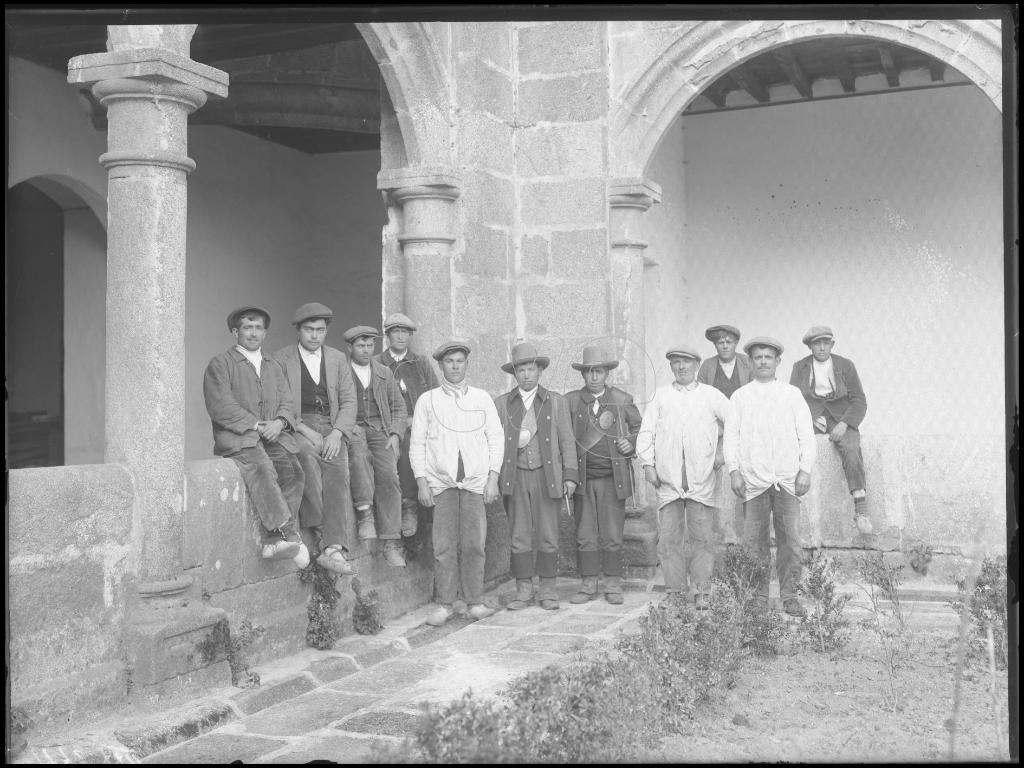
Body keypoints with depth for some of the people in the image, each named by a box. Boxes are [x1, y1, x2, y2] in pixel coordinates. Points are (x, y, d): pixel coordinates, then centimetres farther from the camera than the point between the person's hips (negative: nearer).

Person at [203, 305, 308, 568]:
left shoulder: (274, 367, 26)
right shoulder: (220, 364, 9)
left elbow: (286, 403, 17)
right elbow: (220, 406, -4)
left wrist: (279, 422, -7)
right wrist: (256, 425, -12)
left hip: (274, 437, 5)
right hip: (236, 438, -4)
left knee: (292, 471, -26)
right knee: (262, 469, -34)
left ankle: (271, 542, -30)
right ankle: (289, 535, -43)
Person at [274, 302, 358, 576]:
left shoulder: (338, 358, 16)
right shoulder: (281, 359, 7)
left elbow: (349, 401, 10)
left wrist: (337, 433, -8)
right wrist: (305, 430, -14)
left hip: (331, 429, 2)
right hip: (296, 428, -2)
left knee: (338, 470, -28)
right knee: (308, 458, -36)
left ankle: (333, 549, -36)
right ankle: (320, 536, -31)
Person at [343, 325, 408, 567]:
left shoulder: (384, 373, 19)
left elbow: (399, 407, 20)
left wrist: (395, 433, 4)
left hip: (380, 431, 2)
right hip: (351, 429, -2)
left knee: (388, 474, -21)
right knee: (359, 454, -38)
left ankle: (391, 543, -23)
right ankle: (364, 512, -36)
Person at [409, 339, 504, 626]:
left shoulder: (482, 398, 12)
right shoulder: (427, 400, 9)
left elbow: (496, 438, 10)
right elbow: (417, 443, 7)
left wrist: (493, 479, 1)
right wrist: (421, 483, -1)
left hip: (476, 482, 1)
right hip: (441, 481, -1)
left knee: (474, 544, -3)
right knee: (444, 545, -4)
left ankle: (475, 601, 7)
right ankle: (444, 604, 3)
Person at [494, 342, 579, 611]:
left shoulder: (556, 402, 8)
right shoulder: (501, 403, 9)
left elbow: (566, 440, 6)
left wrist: (570, 475, -1)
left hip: (546, 475, 0)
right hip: (515, 476, 1)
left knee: (548, 535, 1)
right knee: (519, 535, 1)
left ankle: (547, 589, 11)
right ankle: (523, 588, 10)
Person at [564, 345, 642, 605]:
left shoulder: (623, 400, 6)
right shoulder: (571, 401, 5)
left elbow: (640, 427, 18)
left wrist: (632, 444, -2)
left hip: (613, 477, -1)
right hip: (583, 477, 1)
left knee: (612, 536, 2)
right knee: (585, 536, 3)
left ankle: (613, 584, 14)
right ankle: (588, 584, 14)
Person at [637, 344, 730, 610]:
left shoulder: (711, 396, 10)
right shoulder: (660, 395, 13)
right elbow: (646, 431, 10)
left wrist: (723, 451, 7)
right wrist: (648, 463, 2)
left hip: (701, 479, -1)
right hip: (668, 478, 1)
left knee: (701, 537, -2)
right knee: (669, 538, -1)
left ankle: (701, 594, 5)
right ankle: (675, 592, 7)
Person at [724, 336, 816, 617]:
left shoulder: (792, 394, 13)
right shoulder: (740, 396, 12)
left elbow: (806, 434, 10)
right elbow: (731, 435, 8)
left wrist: (805, 470, 0)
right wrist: (734, 471, -2)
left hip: (787, 478, 0)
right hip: (753, 478, 0)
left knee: (790, 539, -4)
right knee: (754, 540, -2)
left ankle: (789, 596, 5)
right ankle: (758, 596, 6)